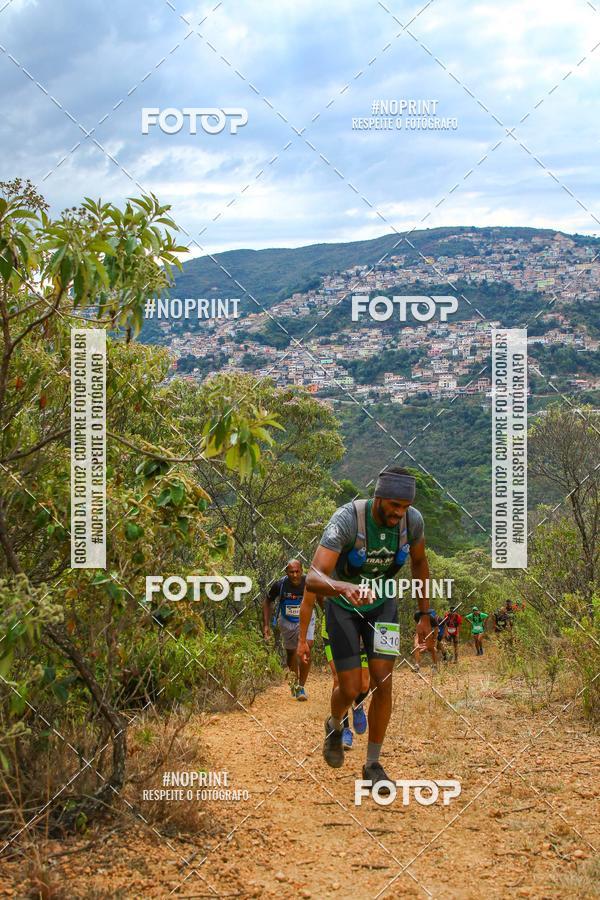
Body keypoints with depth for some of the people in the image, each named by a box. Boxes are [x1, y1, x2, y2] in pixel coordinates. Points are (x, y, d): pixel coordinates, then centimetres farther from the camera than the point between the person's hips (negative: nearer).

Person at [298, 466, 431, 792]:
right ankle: (335, 726, 32)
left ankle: (373, 764, 8)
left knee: (383, 681, -8)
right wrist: (346, 588, -64)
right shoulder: (347, 519, -33)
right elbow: (313, 578, -42)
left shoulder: (413, 520, -19)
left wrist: (425, 615, 8)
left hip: (382, 603, 3)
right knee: (350, 688, -4)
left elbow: (419, 563, 3)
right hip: (343, 605, -3)